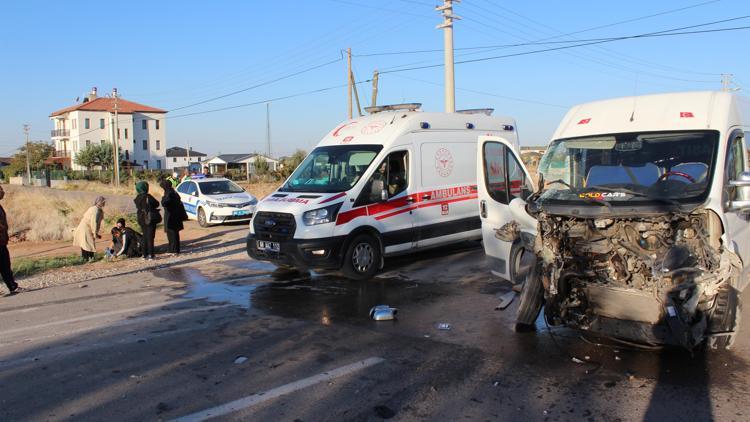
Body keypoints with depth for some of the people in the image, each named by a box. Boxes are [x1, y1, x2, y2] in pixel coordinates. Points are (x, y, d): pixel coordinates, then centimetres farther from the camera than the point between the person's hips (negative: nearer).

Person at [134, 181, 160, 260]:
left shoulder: (137, 198, 4)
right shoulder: (148, 197, -15)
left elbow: (138, 208, 12)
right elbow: (156, 204, -7)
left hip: (142, 220, 6)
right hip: (150, 219, -6)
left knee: (145, 237, 14)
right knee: (150, 237, -2)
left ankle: (145, 254, 18)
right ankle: (151, 255, -3)